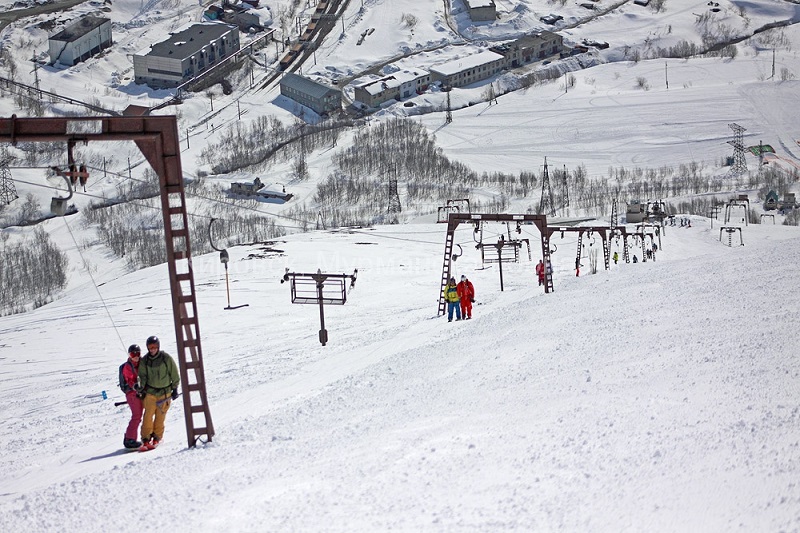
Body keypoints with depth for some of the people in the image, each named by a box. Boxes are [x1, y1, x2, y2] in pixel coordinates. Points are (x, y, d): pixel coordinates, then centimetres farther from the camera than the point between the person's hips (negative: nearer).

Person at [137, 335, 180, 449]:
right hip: (150, 392, 1)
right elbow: (143, 375, 2)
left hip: (165, 392, -1)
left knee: (160, 416, 2)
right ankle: (146, 438, 1)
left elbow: (174, 374, 1)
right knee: (148, 415, -7)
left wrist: (175, 389, 3)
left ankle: (157, 437, 18)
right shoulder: (144, 361, 0)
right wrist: (141, 386, -17)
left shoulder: (166, 358, -7)